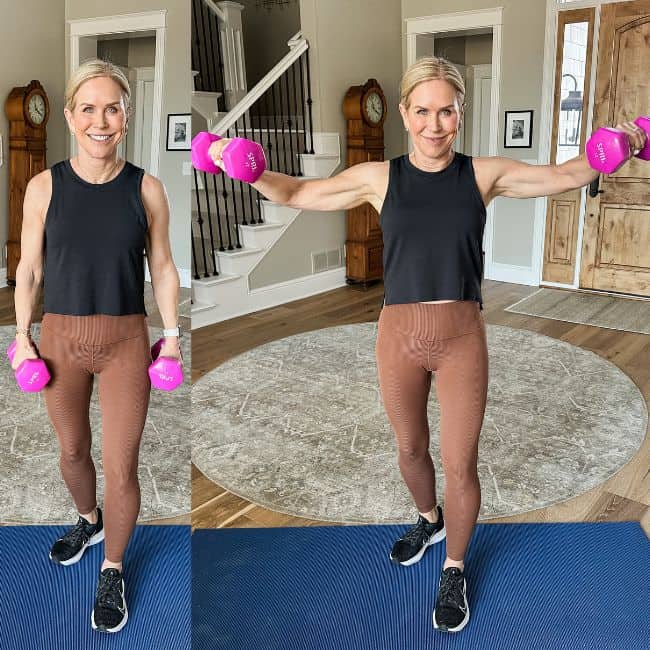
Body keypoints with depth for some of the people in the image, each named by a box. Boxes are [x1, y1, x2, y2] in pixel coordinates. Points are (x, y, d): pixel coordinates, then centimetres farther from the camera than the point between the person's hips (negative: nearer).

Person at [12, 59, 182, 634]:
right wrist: (22, 336, 1)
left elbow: (163, 269, 2)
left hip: (125, 342, -1)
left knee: (121, 469, 2)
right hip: (60, 339, 2)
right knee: (72, 451, 20)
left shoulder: (146, 189, -5)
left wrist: (171, 336, 1)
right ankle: (88, 520, 50)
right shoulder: (44, 187, -3)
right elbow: (29, 269, 4)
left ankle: (112, 570, 26)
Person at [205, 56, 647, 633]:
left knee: (460, 463, 6)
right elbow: (295, 194, 3)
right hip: (399, 333, 1)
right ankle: (429, 519, 53)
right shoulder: (379, 178, 0)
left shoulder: (483, 174, 0)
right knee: (410, 449, 20)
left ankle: (454, 570, 33)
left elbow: (565, 176, 0)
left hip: (461, 336, -1)